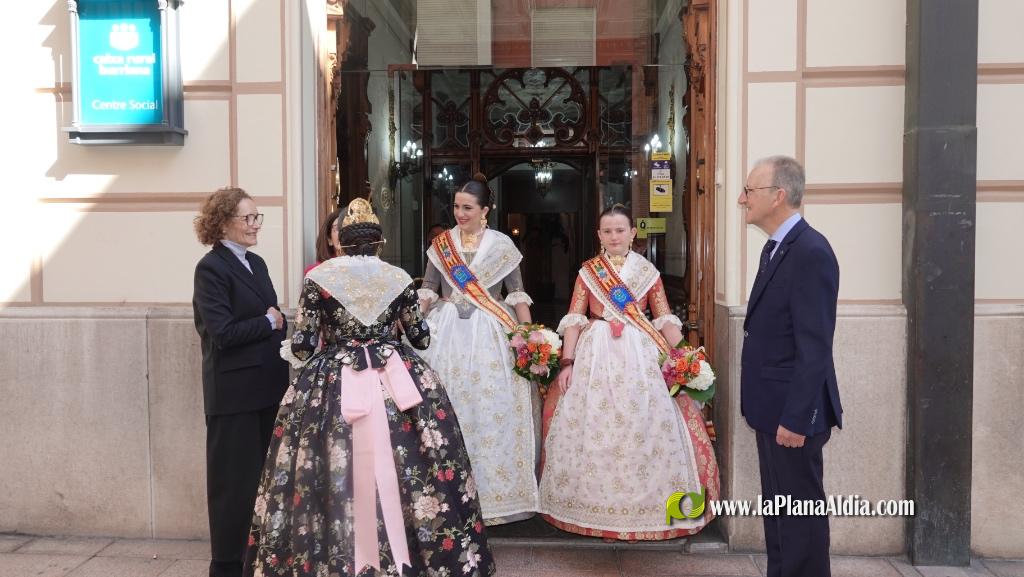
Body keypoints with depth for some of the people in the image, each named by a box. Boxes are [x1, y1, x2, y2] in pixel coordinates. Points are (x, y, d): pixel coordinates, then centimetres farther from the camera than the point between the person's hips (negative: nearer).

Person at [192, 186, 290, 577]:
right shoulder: (211, 268, -12)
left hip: (267, 387, 8)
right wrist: (269, 323, -10)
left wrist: (278, 322, -3)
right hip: (234, 392, -8)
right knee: (235, 481, 5)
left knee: (265, 476, 15)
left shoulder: (256, 263, 13)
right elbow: (222, 332, -20)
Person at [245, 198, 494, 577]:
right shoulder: (399, 278, 3)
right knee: (395, 476, 8)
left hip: (332, 387, -1)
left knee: (336, 478, 5)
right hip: (396, 384, 2)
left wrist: (290, 349, 20)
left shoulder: (318, 277, -2)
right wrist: (411, 315, 31)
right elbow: (421, 338, 9)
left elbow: (302, 348, -3)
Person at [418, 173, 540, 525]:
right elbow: (427, 290, 10)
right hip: (447, 333, 2)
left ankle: (493, 491, 13)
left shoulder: (501, 244, 2)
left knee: (491, 410, -1)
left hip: (490, 336, -2)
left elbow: (517, 294, 2)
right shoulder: (441, 243, 8)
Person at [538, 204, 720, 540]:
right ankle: (594, 504, 17)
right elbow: (574, 319, 3)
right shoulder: (587, 272, 7)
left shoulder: (648, 271, 7)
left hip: (640, 354, 0)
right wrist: (566, 362, -7)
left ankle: (647, 504, 14)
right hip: (595, 354, 0)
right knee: (592, 430, 2)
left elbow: (665, 320, 5)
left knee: (645, 429, -1)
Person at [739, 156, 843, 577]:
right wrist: (767, 408, 16)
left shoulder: (811, 252, -20)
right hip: (772, 408, 10)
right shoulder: (775, 247, 11)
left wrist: (795, 418, -22)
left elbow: (814, 348, -23)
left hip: (792, 413, -10)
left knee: (801, 510, 4)